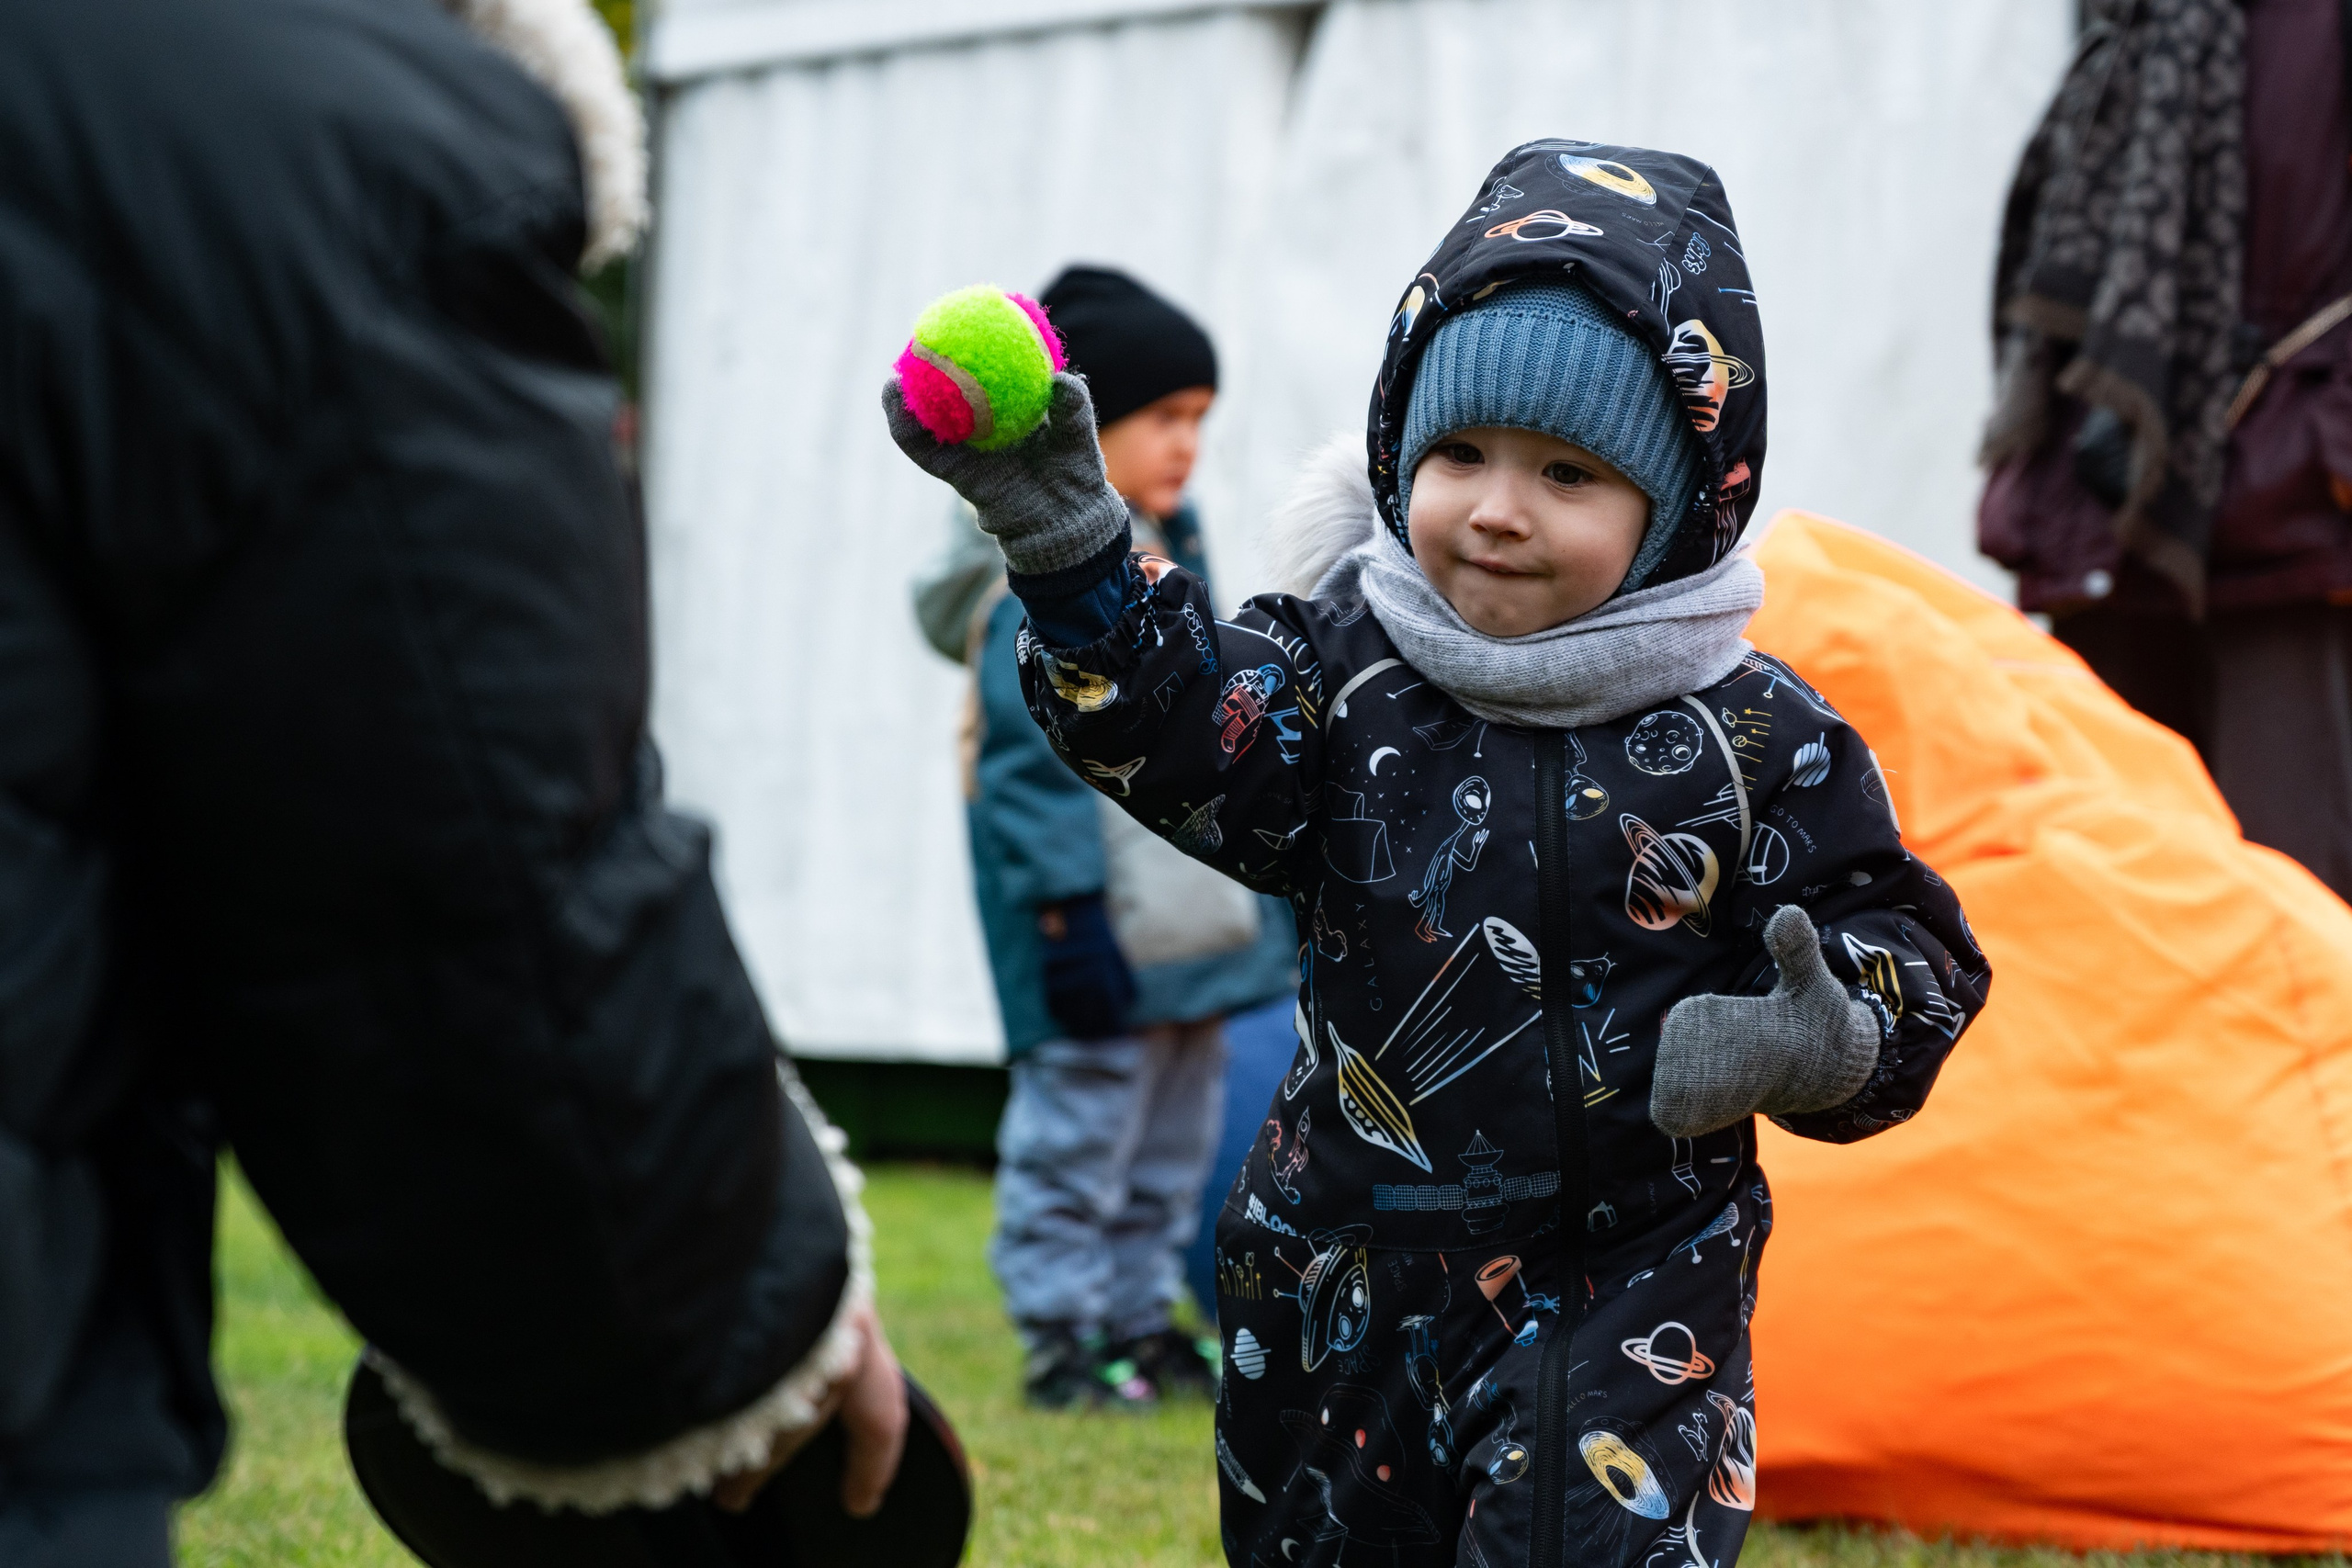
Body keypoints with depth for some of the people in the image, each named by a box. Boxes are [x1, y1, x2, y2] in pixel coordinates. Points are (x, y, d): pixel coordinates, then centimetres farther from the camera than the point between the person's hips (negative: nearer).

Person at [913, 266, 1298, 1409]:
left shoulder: (1167, 546, 14)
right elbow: (1035, 758, -18)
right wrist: (1068, 911, -22)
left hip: (1189, 908, 9)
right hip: (1101, 918, -9)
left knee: (1174, 1122, 15)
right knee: (1081, 1113, -4)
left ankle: (1138, 1315, 25)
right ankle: (1058, 1335, 5)